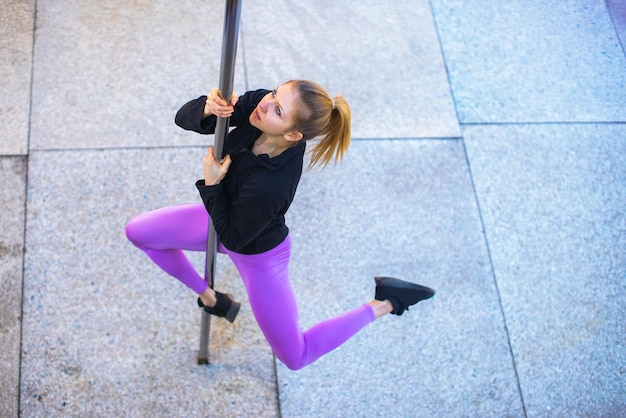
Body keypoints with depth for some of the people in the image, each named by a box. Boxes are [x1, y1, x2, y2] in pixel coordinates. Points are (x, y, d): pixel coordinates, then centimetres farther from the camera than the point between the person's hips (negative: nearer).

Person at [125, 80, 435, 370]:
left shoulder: (270, 185, -44)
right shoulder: (257, 103, -28)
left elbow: (232, 238, -27)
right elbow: (184, 117, -19)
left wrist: (212, 184, -28)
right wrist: (208, 108, -40)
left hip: (257, 254, -7)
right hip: (227, 216, 7)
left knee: (296, 356, 10)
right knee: (138, 232, 12)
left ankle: (383, 304, 18)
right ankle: (209, 297, 30)